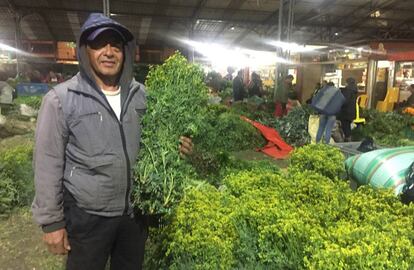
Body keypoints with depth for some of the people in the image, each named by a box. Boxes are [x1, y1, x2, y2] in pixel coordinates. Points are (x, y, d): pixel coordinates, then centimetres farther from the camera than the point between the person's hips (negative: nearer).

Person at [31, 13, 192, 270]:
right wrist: (51, 221, -9)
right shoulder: (61, 99, -12)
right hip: (87, 216, -3)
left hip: (136, 210, 4)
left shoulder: (140, 94, 0)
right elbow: (49, 163, -10)